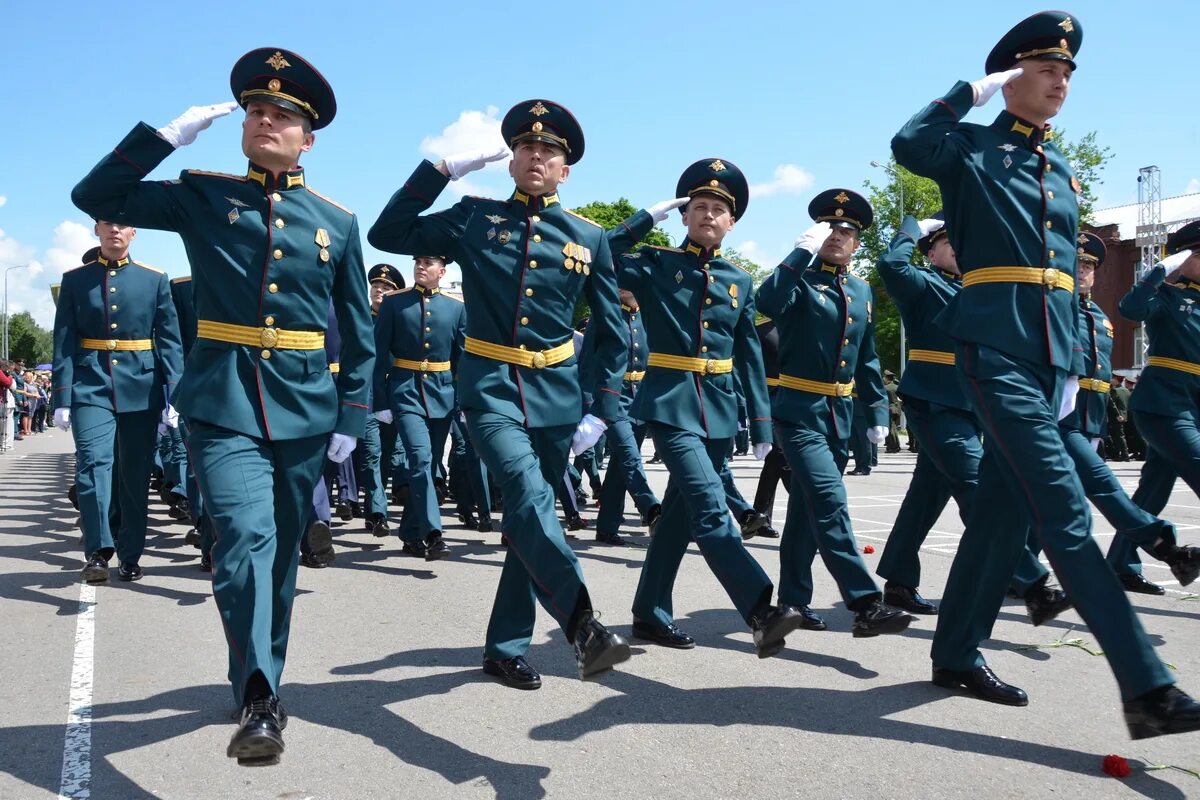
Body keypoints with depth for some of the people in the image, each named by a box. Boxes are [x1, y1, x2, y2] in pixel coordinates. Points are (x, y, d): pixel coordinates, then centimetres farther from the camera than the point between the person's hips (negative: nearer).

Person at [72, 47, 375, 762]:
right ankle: (260, 701, -17)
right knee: (245, 534, -20)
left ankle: (261, 681, 28)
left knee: (281, 549, 12)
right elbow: (97, 198, 1)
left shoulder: (337, 222, 8)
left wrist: (352, 417, 5)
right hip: (222, 402, -2)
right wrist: (170, 135, -6)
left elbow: (359, 328, 11)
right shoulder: (201, 195, 6)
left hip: (305, 409, 2)